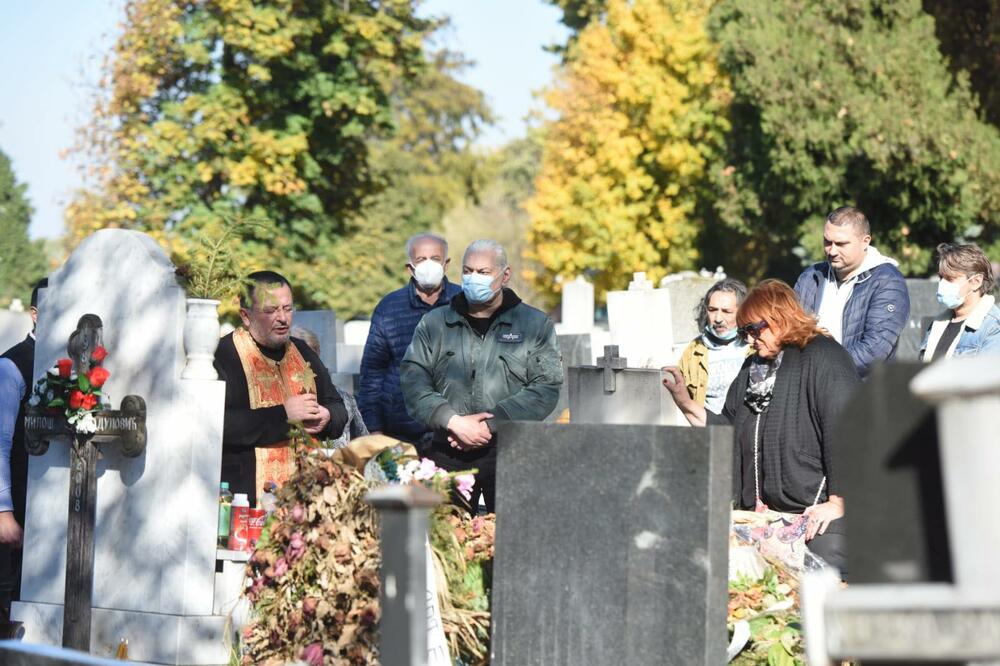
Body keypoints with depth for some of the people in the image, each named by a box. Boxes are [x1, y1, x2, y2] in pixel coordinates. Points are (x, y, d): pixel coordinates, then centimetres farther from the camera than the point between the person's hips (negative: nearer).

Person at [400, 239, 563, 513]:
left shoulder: (535, 324, 8)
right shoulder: (434, 324, 14)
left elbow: (546, 387, -2)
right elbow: (412, 380, 4)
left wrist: (490, 424, -11)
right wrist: (453, 422, -11)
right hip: (448, 455, 1)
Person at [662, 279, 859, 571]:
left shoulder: (822, 358, -6)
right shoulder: (754, 367, 20)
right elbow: (729, 430, 22)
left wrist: (838, 503, -17)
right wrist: (685, 403, 8)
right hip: (762, 515, 8)